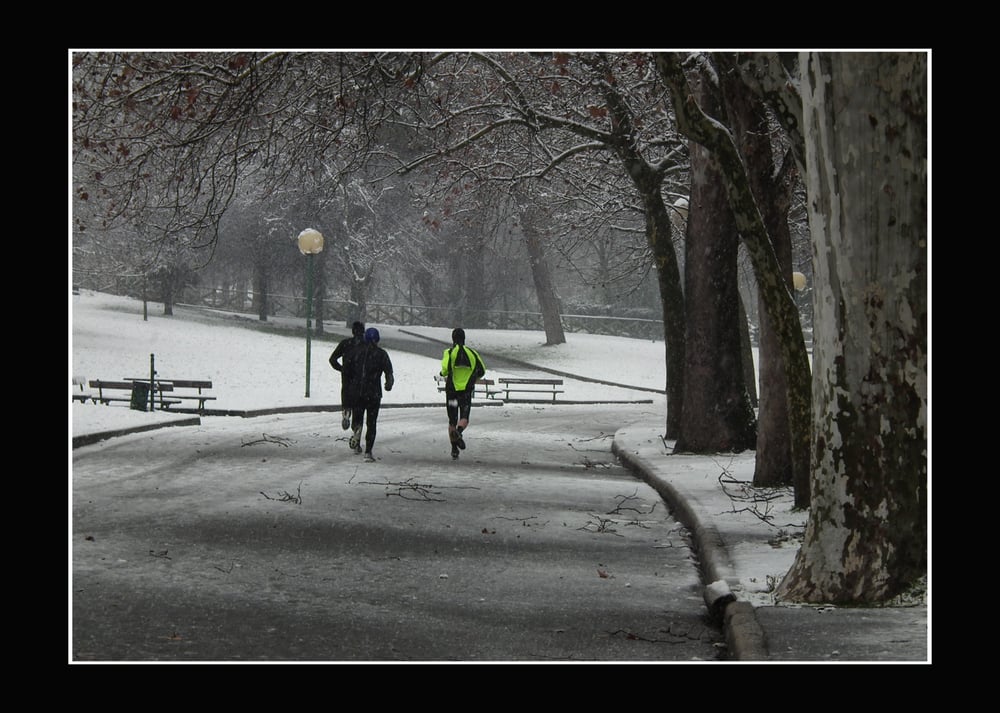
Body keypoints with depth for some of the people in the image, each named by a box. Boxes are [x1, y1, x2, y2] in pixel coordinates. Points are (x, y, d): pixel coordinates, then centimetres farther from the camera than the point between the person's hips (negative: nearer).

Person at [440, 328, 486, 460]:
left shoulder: (449, 352, -5)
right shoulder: (472, 353, 4)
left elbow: (445, 368, -22)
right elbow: (482, 371, 5)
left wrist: (443, 374, 1)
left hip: (451, 389, -1)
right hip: (466, 390, 1)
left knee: (452, 421, 10)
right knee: (464, 419, -1)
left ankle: (454, 449, 9)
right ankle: (458, 432, -35)